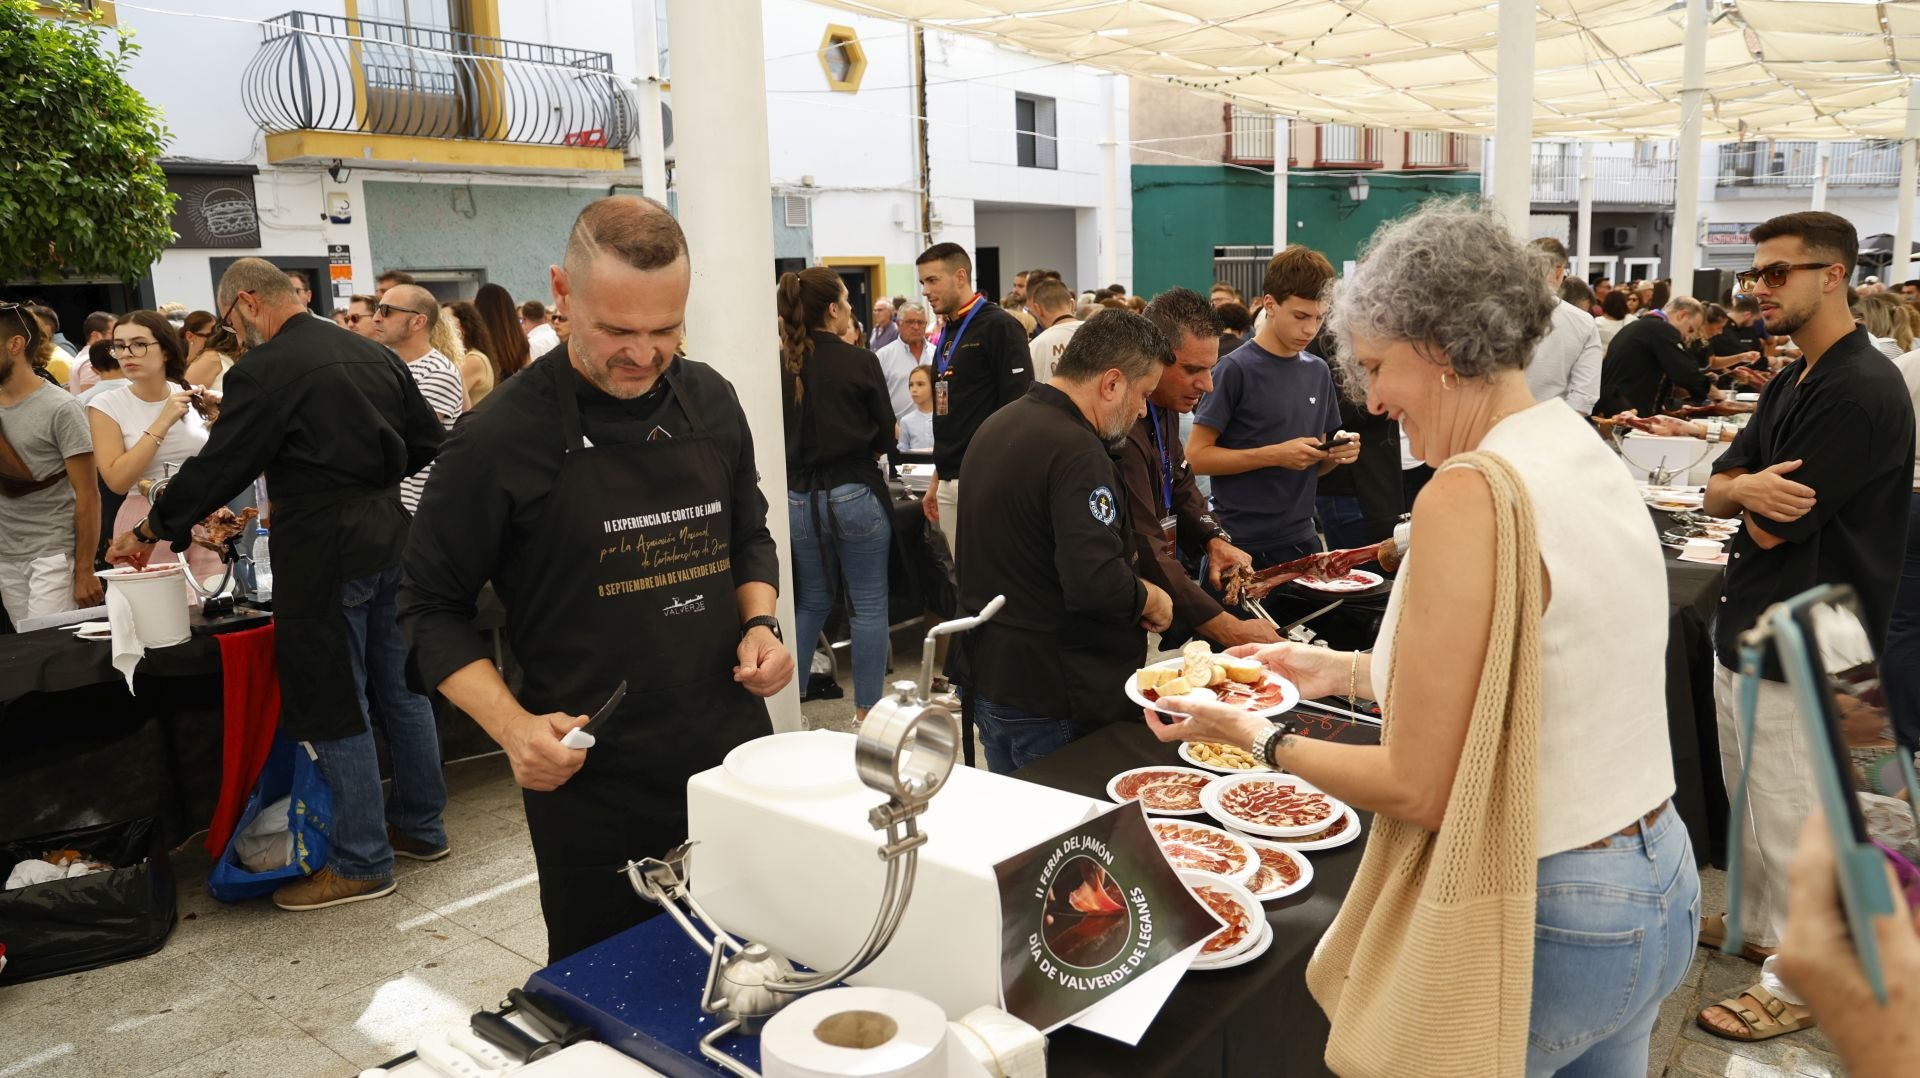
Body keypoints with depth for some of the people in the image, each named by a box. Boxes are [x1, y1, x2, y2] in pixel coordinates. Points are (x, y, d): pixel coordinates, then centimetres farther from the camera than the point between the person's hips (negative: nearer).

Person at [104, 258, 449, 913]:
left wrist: (149, 531, 4)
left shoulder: (265, 371, -13)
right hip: (388, 535, 8)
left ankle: (361, 863, 12)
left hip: (324, 554, -7)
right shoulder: (374, 355, 8)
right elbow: (428, 442, 12)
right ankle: (421, 826, 28)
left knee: (333, 708, 3)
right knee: (399, 688, 16)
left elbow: (218, 466, -10)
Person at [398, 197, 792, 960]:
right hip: (592, 784, -4)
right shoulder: (501, 437, -12)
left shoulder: (709, 400, 2)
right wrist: (511, 725, -17)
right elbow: (433, 608, -3)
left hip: (735, 754, 4)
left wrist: (760, 623, -2)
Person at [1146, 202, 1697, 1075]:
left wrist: (1258, 736, -6)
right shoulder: (1591, 457, 3)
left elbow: (1416, 789, -20)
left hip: (1545, 926, -8)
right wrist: (1346, 670, 18)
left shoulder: (1470, 494, -23)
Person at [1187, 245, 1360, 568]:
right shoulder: (1237, 369, -10)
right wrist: (1275, 455, -19)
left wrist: (1336, 455, -6)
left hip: (1301, 540, 6)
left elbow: (1313, 465, 15)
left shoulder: (1318, 371, 8)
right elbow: (1196, 456, -13)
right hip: (1242, 545, -6)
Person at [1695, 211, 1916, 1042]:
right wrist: (1749, 485, -16)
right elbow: (1717, 491, 7)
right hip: (1747, 630, 9)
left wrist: (1753, 494, 0)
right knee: (1749, 804, 22)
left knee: (1788, 822, 4)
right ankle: (1754, 923, 39)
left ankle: (1795, 979, 19)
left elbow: (1772, 528, -22)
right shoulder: (1790, 383, 11)